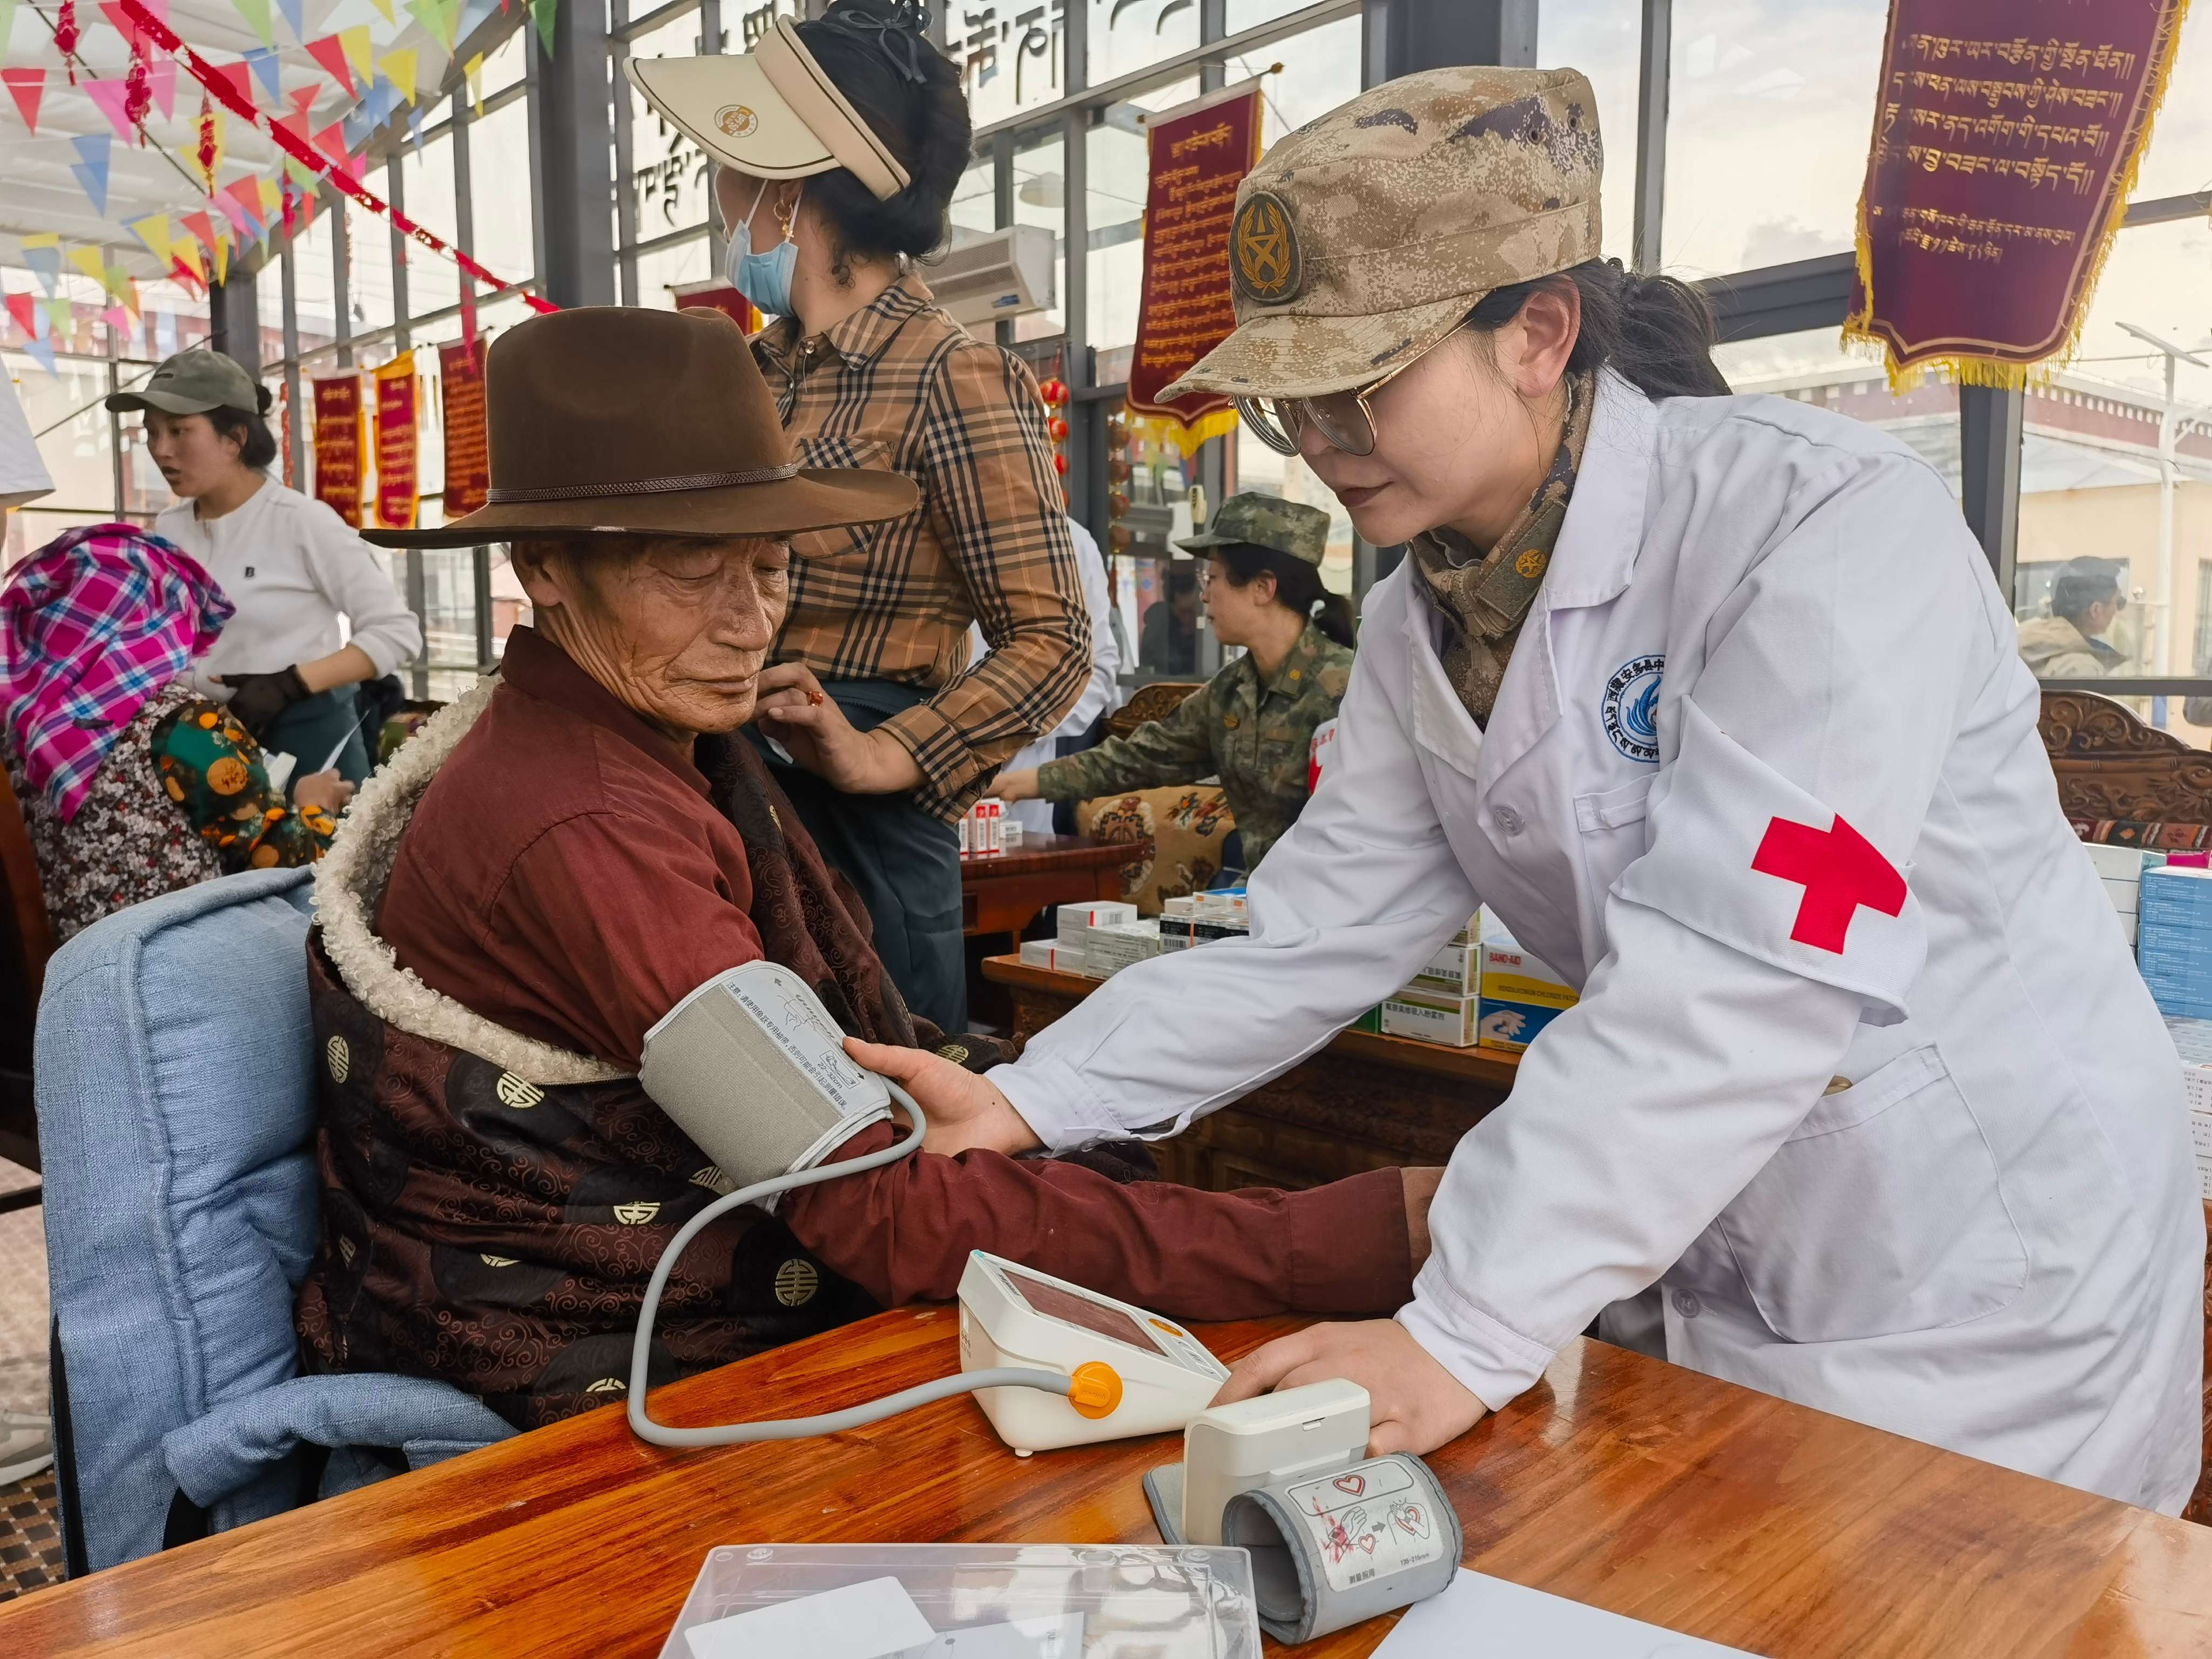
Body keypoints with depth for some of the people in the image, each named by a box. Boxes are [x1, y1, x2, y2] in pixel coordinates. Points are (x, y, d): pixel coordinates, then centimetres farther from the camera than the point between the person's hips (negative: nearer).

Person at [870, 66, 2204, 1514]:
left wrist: (1465, 1337, -34)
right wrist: (1031, 1099, -15)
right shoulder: (1422, 630, 0)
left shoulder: (1828, 523, -23)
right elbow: (1314, 939, -4)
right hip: (1704, 1267, 6)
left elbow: (1739, 986, -32)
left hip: (1986, 1276, -6)